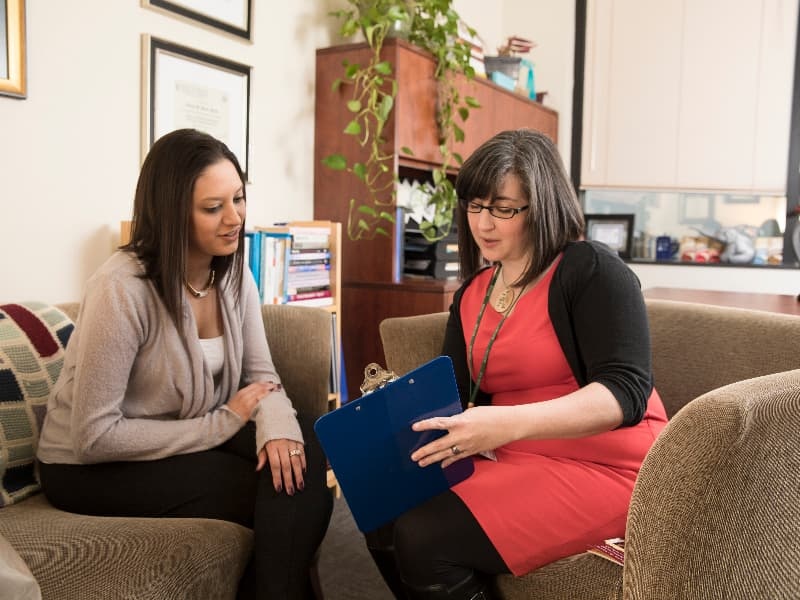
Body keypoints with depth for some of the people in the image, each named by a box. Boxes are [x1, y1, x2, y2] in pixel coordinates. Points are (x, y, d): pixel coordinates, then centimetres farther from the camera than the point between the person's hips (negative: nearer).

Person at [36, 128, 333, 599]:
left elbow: (260, 373, -4)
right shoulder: (123, 289, -25)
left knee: (301, 453, -20)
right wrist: (223, 423, -23)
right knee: (280, 496, -20)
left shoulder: (233, 272, -4)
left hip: (195, 437, 6)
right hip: (93, 466, -5)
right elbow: (95, 436, -24)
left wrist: (276, 424, -28)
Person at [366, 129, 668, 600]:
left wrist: (511, 423, -36)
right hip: (515, 463, 7)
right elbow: (455, 397, 11)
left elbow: (626, 392, -22)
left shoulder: (593, 271, -11)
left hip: (603, 468, -7)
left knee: (424, 539, -20)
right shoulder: (473, 293, 11)